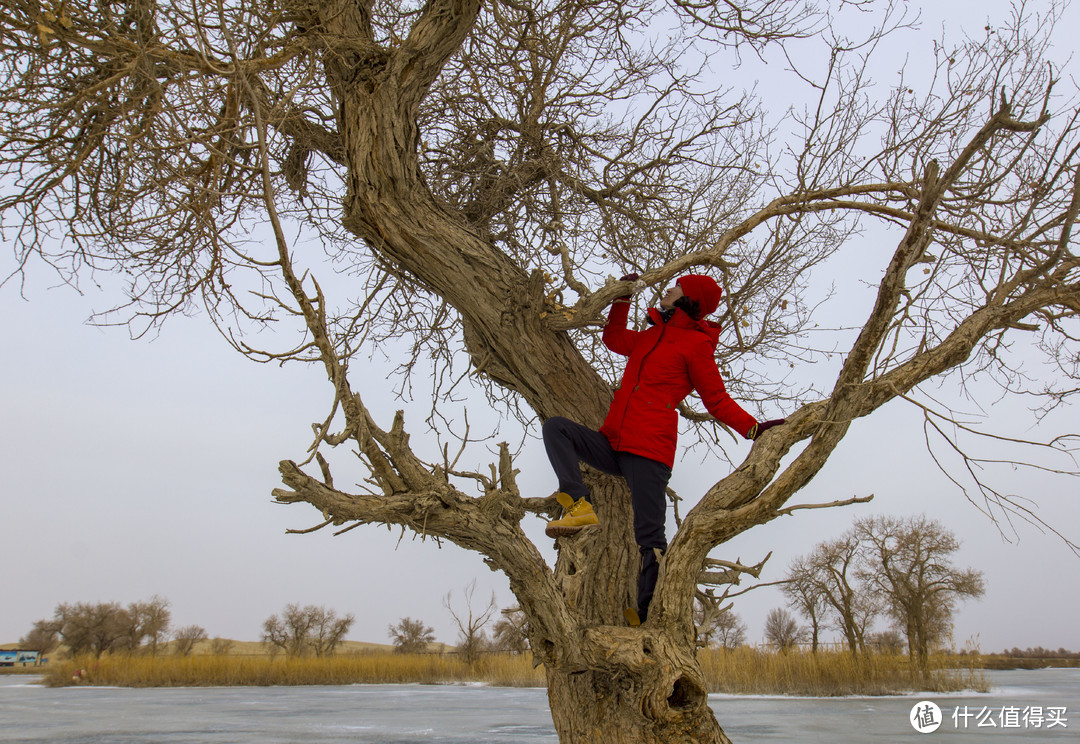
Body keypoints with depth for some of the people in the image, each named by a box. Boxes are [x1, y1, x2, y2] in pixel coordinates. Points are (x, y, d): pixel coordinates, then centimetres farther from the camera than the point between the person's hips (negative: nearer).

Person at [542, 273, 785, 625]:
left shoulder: (695, 344, 3)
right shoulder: (650, 336, 24)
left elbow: (717, 400, 3)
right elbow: (613, 337, 40)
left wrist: (753, 428, -10)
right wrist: (622, 298, 33)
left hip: (649, 450, -7)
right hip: (611, 445, 7)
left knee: (649, 537, -9)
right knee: (556, 427, -12)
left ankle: (648, 617, -1)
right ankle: (580, 507, -27)